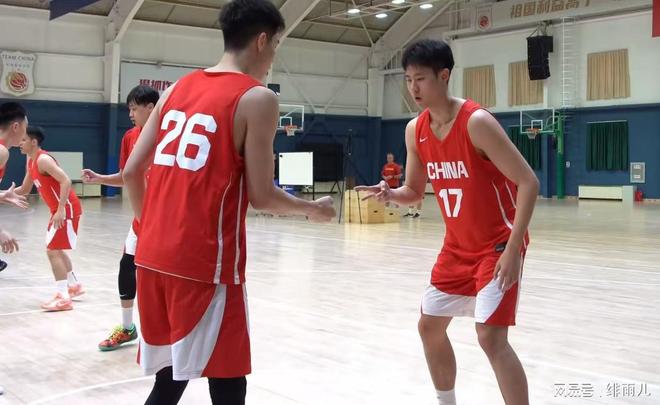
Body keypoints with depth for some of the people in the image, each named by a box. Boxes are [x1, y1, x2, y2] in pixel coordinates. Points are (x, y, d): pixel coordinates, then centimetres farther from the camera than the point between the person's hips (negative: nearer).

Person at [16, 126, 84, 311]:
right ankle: (74, 285, 33)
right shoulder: (31, 161, 13)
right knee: (57, 249, 22)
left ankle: (63, 298, -13)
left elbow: (66, 181, -28)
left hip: (67, 209, -10)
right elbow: (25, 189, 22)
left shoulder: (43, 159, -18)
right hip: (60, 209, 10)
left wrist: (60, 210, -32)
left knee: (52, 250, -12)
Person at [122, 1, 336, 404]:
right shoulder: (257, 98, -7)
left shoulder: (177, 89, 13)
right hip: (206, 264, -7)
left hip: (154, 256, 8)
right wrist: (314, 208, 8)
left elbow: (132, 172, 11)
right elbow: (261, 196, -10)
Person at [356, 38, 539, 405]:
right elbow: (414, 191, 11)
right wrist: (389, 194, -14)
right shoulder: (415, 130, 0)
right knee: (429, 326, 13)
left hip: (499, 245, -8)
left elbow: (528, 182, -22)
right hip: (458, 247, 8)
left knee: (490, 336, -16)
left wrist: (512, 248, -26)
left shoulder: (477, 122, -22)